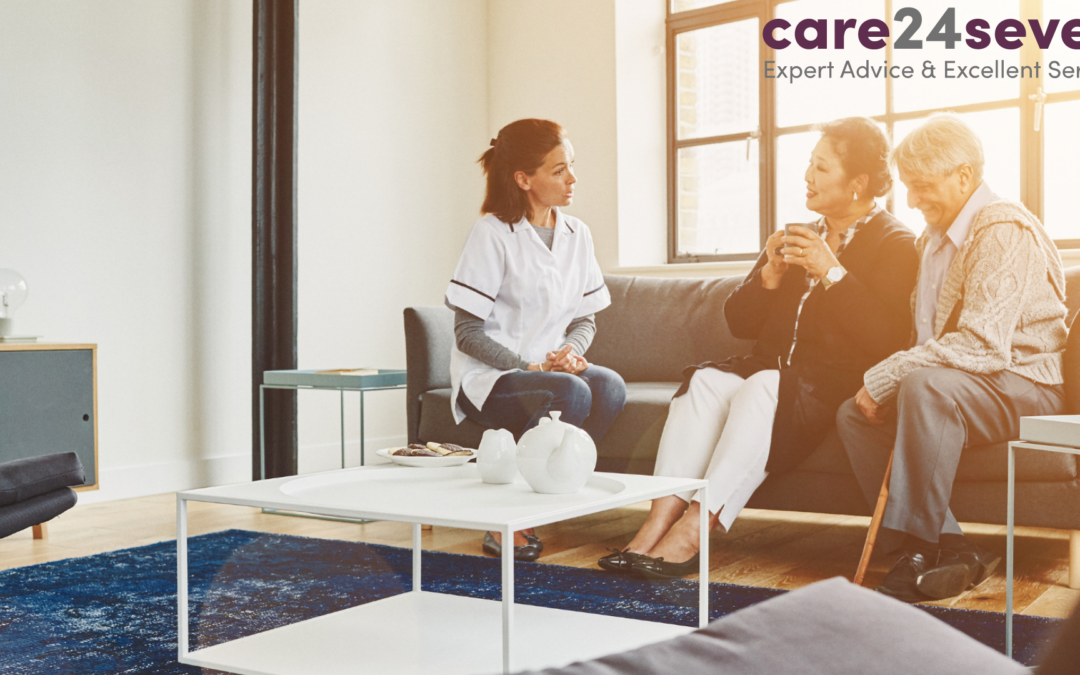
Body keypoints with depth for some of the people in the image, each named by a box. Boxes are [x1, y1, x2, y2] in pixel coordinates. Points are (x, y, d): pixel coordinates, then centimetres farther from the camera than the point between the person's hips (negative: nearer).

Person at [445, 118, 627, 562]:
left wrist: (572, 351, -8)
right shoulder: (492, 234, -9)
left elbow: (586, 317, 15)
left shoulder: (576, 234, 9)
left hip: (553, 369, 5)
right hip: (488, 380, -5)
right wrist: (531, 367, -20)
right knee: (571, 393, -33)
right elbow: (468, 332, -11)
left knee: (610, 386, -26)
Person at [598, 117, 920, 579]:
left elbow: (884, 339, -13)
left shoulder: (895, 244, 3)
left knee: (762, 389, -35)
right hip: (772, 365, 6)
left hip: (835, 383, -6)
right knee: (704, 380, -24)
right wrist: (770, 274, 0)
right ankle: (659, 522, -34)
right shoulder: (796, 239, 23)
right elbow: (739, 323, 17)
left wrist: (832, 273, -14)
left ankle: (693, 532, -38)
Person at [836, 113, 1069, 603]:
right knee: (853, 414, -6)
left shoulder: (1004, 230, -16)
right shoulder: (933, 239, 16)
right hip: (949, 386, 10)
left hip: (1022, 385, -10)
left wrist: (884, 377, -23)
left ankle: (916, 550, -28)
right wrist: (886, 381, 2)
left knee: (925, 386, -36)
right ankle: (952, 550, -15)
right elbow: (925, 336, 21)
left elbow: (982, 343, -27)